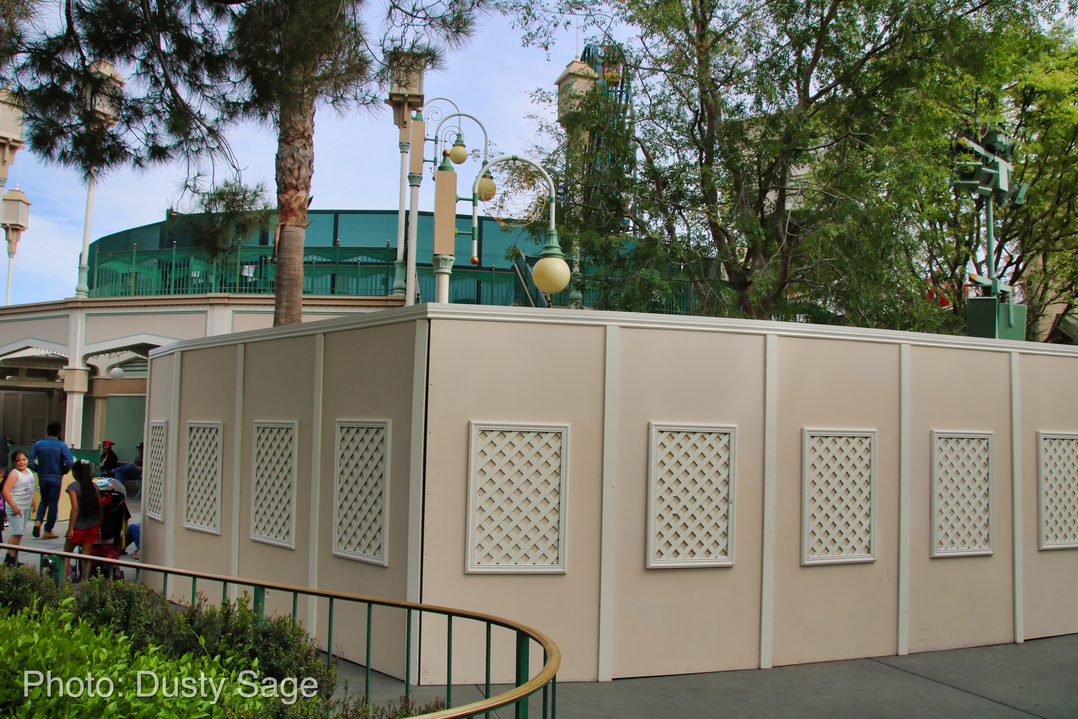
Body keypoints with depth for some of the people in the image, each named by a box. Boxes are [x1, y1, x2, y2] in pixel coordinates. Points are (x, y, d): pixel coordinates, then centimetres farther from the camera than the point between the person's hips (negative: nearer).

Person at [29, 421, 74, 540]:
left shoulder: (38, 444, -3)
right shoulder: (61, 446, -10)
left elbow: (30, 460, -8)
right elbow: (69, 461, -19)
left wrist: (37, 469, 6)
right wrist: (63, 471, -2)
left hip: (42, 476, 3)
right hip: (56, 477, -3)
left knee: (44, 500, 22)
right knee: (53, 503, 6)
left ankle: (38, 521, -2)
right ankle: (48, 531, 8)